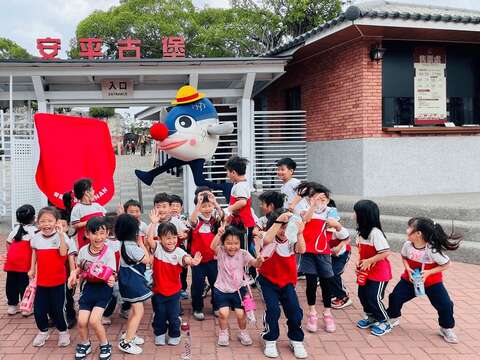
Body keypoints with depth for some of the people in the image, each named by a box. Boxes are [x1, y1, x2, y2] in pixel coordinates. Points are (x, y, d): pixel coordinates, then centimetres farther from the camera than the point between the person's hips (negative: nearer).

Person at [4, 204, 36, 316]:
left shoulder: (16, 228, 18)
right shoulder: (33, 230, -2)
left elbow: (8, 241, 21)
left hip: (11, 259, 6)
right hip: (24, 260, -6)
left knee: (11, 282, 13)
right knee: (25, 283, 2)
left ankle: (12, 306, 22)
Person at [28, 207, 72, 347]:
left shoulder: (61, 236, -12)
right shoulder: (36, 237, 2)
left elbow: (63, 253, -26)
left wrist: (61, 234, -30)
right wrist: (32, 269, 18)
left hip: (57, 280, -4)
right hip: (41, 280, 4)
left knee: (56, 309, 1)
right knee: (38, 309, 7)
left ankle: (63, 332, 25)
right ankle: (43, 331, 32)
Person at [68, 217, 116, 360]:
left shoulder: (109, 253, -19)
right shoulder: (83, 251, -6)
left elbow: (111, 274, -20)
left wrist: (111, 280, -43)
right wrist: (74, 274, -9)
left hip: (103, 289, -4)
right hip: (88, 286, 4)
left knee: (94, 320, -13)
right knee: (82, 321, 0)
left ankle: (105, 346, 12)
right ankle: (84, 344, 30)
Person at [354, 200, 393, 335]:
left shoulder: (375, 233, -25)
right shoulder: (361, 231, 1)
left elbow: (386, 252, -28)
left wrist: (368, 261, -24)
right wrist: (359, 261, -4)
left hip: (379, 272, -8)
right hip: (366, 271, 8)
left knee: (374, 297, -2)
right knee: (362, 294, 12)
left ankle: (384, 322, 17)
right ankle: (371, 317, 32)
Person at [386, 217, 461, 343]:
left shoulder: (432, 250, -30)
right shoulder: (408, 245, -17)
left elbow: (446, 264, -18)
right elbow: (404, 257, 4)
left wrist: (429, 272, -27)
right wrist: (408, 269, -14)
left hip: (432, 282, -3)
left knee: (445, 305, -8)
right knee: (395, 298, -1)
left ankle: (446, 329, 17)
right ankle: (393, 318, 27)